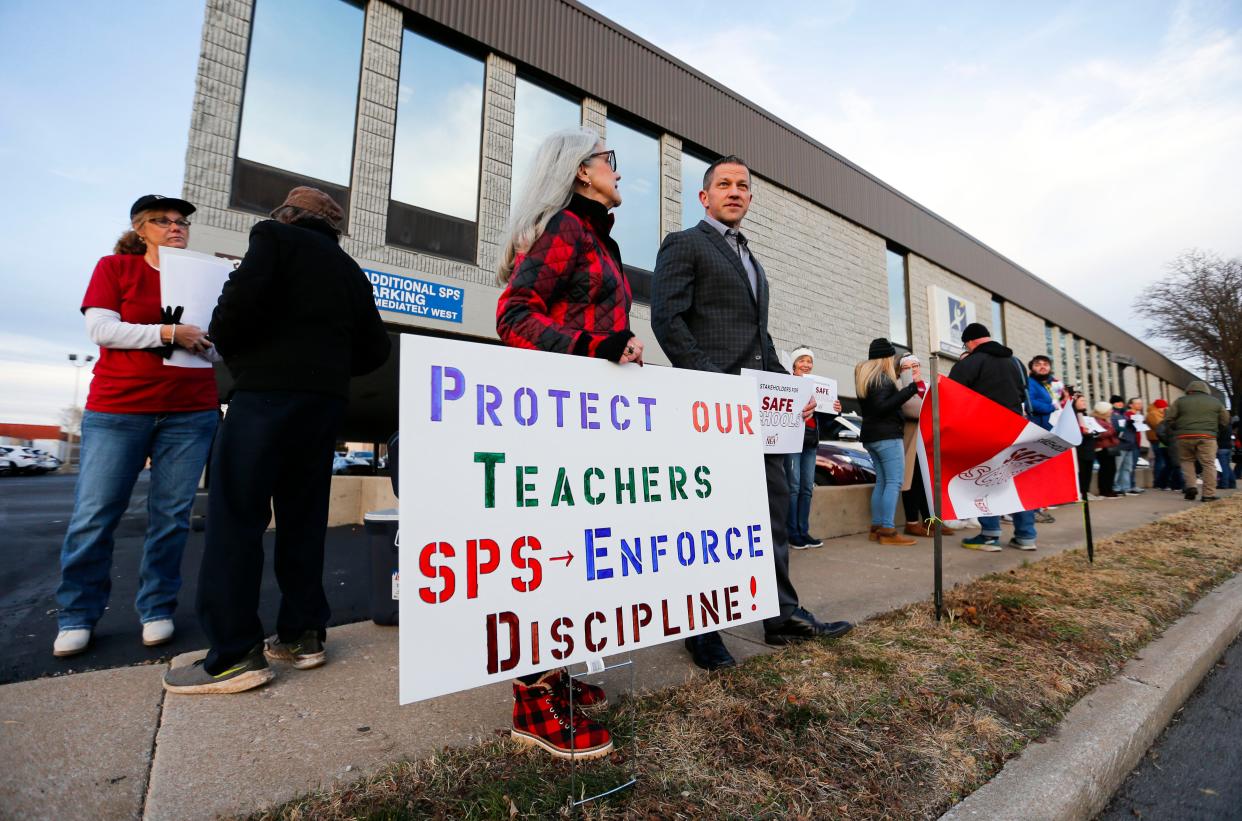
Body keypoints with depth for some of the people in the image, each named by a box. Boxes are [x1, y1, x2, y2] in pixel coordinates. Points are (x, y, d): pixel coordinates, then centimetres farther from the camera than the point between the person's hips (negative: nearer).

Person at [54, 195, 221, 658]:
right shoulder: (114, 267, 7)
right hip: (117, 409, -1)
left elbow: (216, 349, 12)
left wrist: (206, 343, -10)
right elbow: (100, 328, -6)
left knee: (171, 516, 2)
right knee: (94, 515, 0)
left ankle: (157, 610, 14)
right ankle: (77, 616, 16)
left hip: (191, 413, 1)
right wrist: (168, 332, -17)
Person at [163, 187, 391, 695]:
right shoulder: (351, 271, 21)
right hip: (326, 401, 7)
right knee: (303, 517, 10)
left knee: (234, 516, -3)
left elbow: (244, 295, -14)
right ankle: (302, 635, 14)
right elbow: (374, 350, 16)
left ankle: (234, 655, -3)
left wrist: (222, 341, 2)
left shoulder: (275, 237, 5)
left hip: (270, 391, -6)